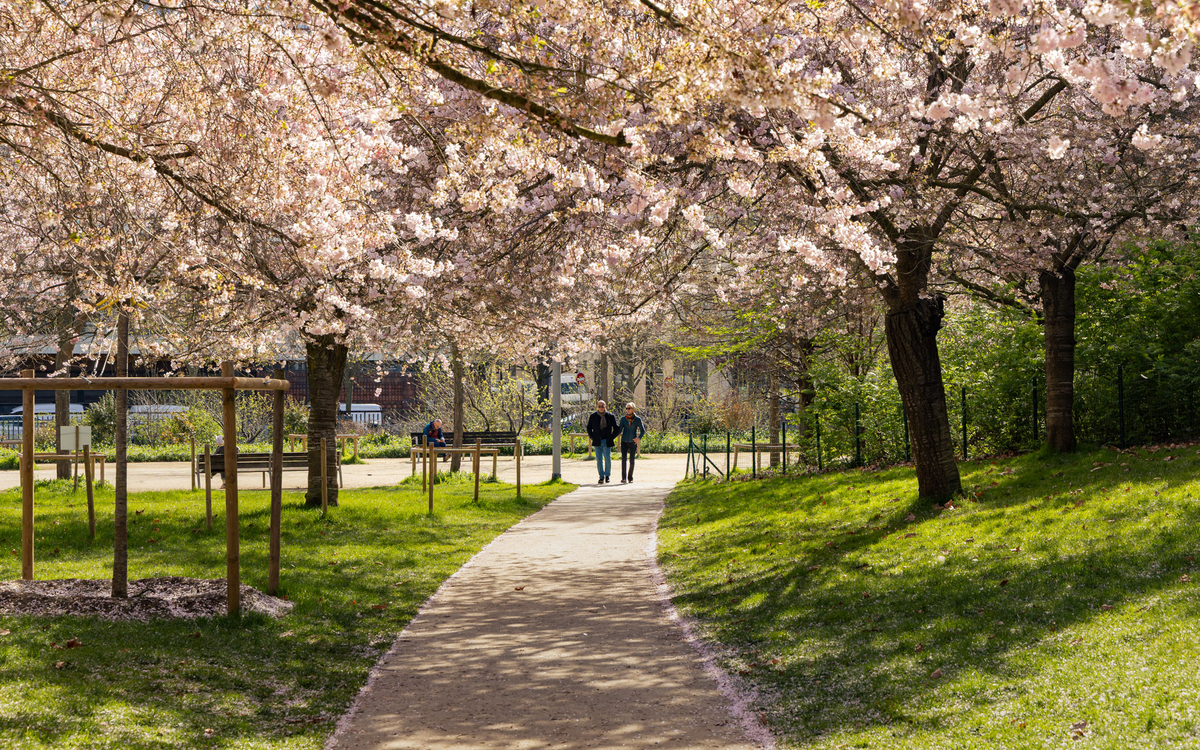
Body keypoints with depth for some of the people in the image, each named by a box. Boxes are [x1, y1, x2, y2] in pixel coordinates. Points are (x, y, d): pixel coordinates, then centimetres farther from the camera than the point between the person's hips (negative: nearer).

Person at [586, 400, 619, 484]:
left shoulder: (610, 416, 1)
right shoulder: (593, 416, 4)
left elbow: (616, 428, 10)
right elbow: (589, 428, 16)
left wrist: (612, 437, 2)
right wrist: (592, 437, 6)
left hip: (607, 442, -1)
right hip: (597, 442, 1)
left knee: (607, 458, -6)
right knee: (599, 460, -1)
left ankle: (607, 475, 11)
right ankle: (601, 477, 5)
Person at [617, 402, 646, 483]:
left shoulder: (637, 419, -2)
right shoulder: (623, 419, 2)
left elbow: (642, 430, 3)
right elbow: (619, 430, 5)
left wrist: (639, 438, -12)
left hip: (633, 442, 0)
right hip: (624, 442, 0)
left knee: (632, 461, 3)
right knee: (623, 459, -15)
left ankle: (630, 477, 21)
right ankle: (624, 478, -20)